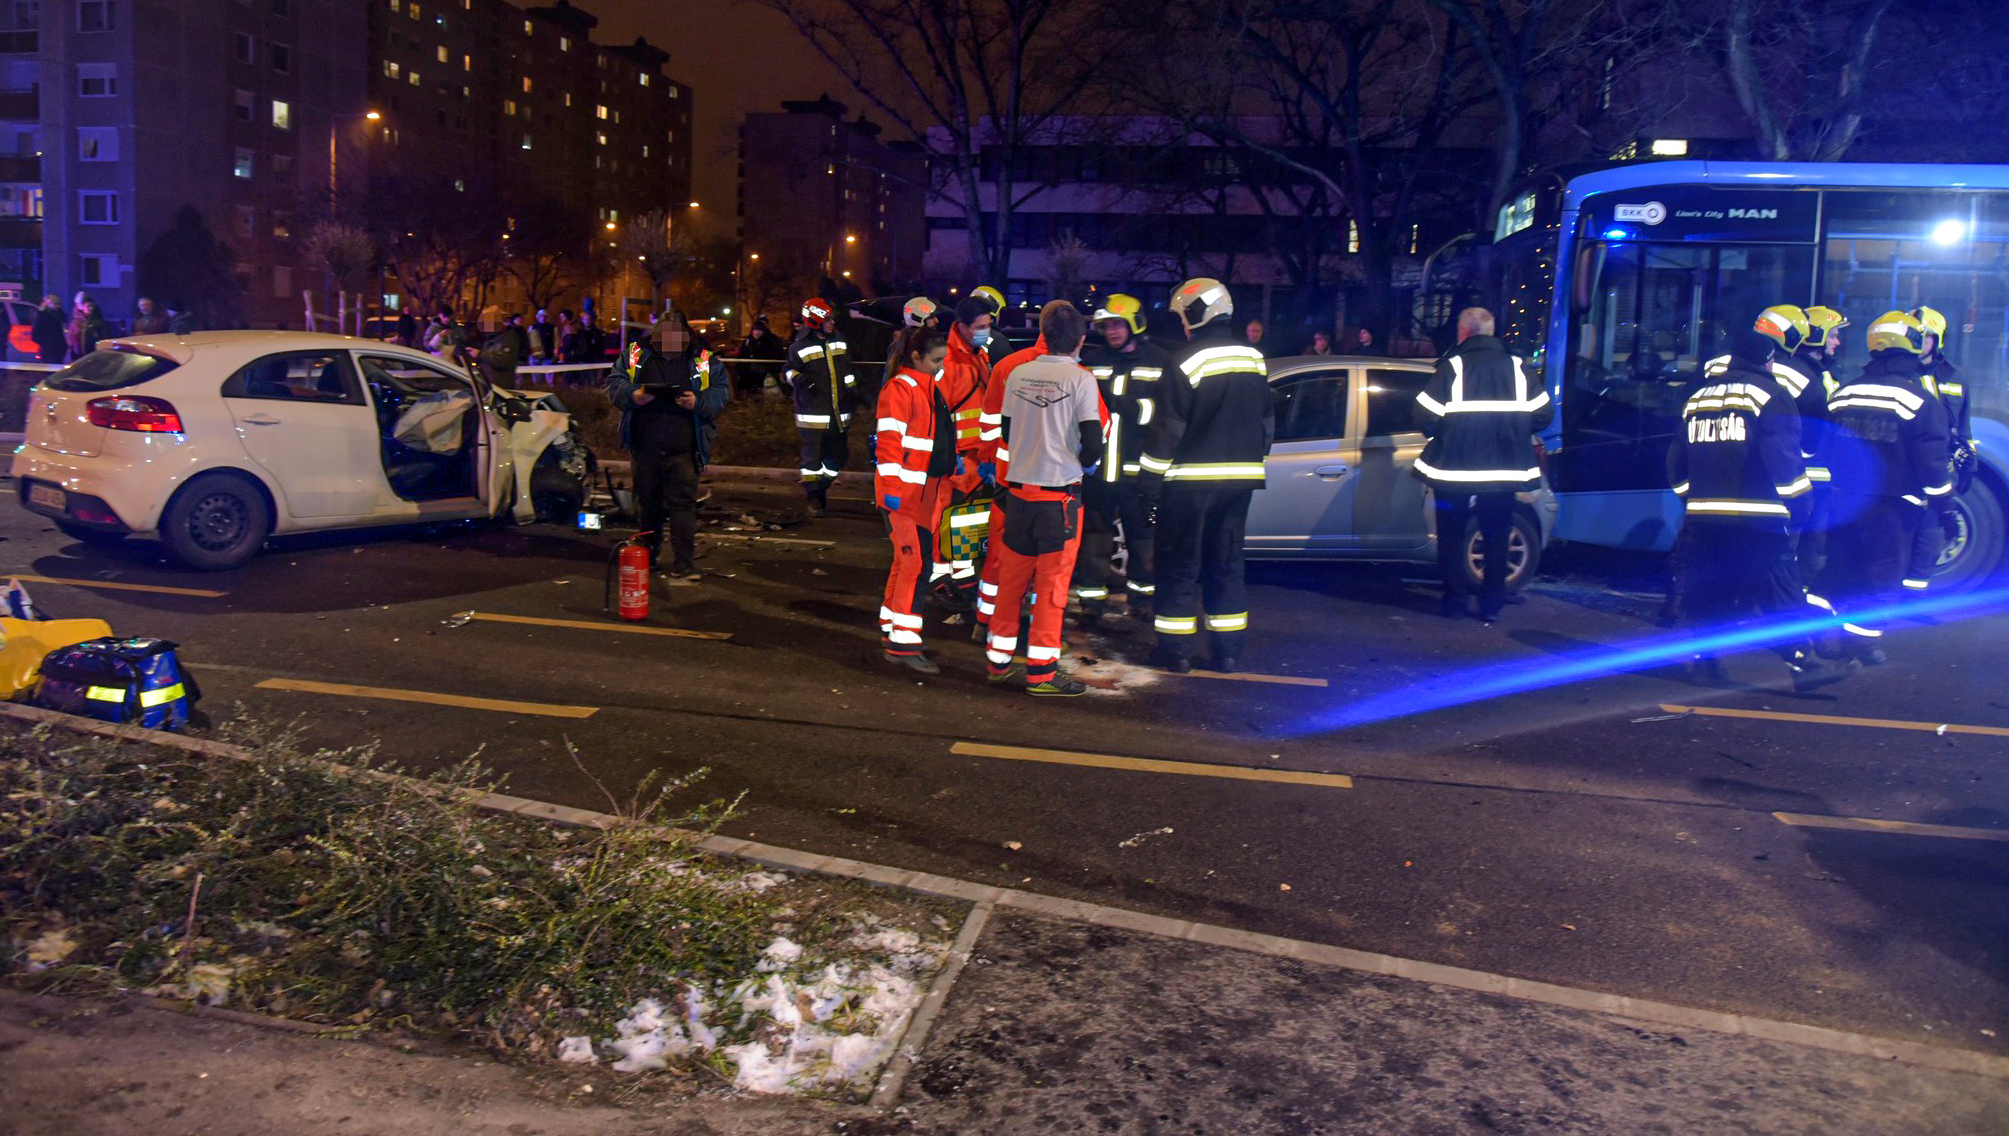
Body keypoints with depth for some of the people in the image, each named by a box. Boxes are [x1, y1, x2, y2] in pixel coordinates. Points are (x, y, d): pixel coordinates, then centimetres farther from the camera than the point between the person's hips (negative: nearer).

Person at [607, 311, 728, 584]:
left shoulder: (704, 361, 1)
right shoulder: (636, 355, 6)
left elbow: (720, 394, 1)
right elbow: (613, 384, 7)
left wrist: (698, 403, -19)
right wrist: (632, 395, -13)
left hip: (683, 451, -2)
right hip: (645, 449, 2)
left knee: (682, 505, -8)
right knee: (648, 504, 15)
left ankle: (684, 566, -6)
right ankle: (648, 555, 36)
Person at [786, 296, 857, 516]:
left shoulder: (839, 341, 10)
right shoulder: (800, 347, -6)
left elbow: (847, 372, 20)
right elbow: (790, 370, 3)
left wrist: (851, 391, 15)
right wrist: (798, 379, -18)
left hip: (837, 413, 6)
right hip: (812, 413, -6)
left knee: (839, 454, 10)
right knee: (812, 454, -2)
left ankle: (820, 488, 29)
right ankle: (813, 496, 10)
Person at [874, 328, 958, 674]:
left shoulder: (931, 389, 17)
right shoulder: (899, 389, -12)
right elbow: (889, 441, -17)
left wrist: (953, 467, 24)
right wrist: (891, 488, -22)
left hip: (928, 489, 9)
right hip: (904, 491, -9)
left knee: (908, 560, 15)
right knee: (917, 562, -12)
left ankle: (891, 625, 26)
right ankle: (903, 644, -10)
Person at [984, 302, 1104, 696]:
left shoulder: (1018, 374, 4)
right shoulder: (1080, 378, -10)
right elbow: (1093, 442, -12)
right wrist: (1086, 463, 9)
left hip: (1019, 491, 5)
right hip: (1060, 494, -5)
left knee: (1011, 578, 14)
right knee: (1052, 583, 2)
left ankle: (998, 660, 22)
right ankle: (1041, 672, 5)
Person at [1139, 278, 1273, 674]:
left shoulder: (1187, 362, -13)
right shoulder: (1255, 360, 7)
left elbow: (1168, 429, -13)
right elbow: (1267, 422, 15)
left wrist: (1149, 478, -6)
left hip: (1191, 478, -6)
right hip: (1240, 478, 6)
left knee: (1180, 564, 4)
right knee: (1227, 563, 13)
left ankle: (1175, 649, 6)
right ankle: (1229, 651, 15)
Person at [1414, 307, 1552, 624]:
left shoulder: (1452, 367, -7)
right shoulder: (1516, 367, 3)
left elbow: (1427, 417, -12)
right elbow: (1543, 413, 3)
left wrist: (1439, 438, 8)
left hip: (1455, 468, -3)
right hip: (1503, 470, 3)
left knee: (1452, 537, 11)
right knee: (1496, 539, 13)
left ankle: (1456, 601, 12)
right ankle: (1491, 605, 14)